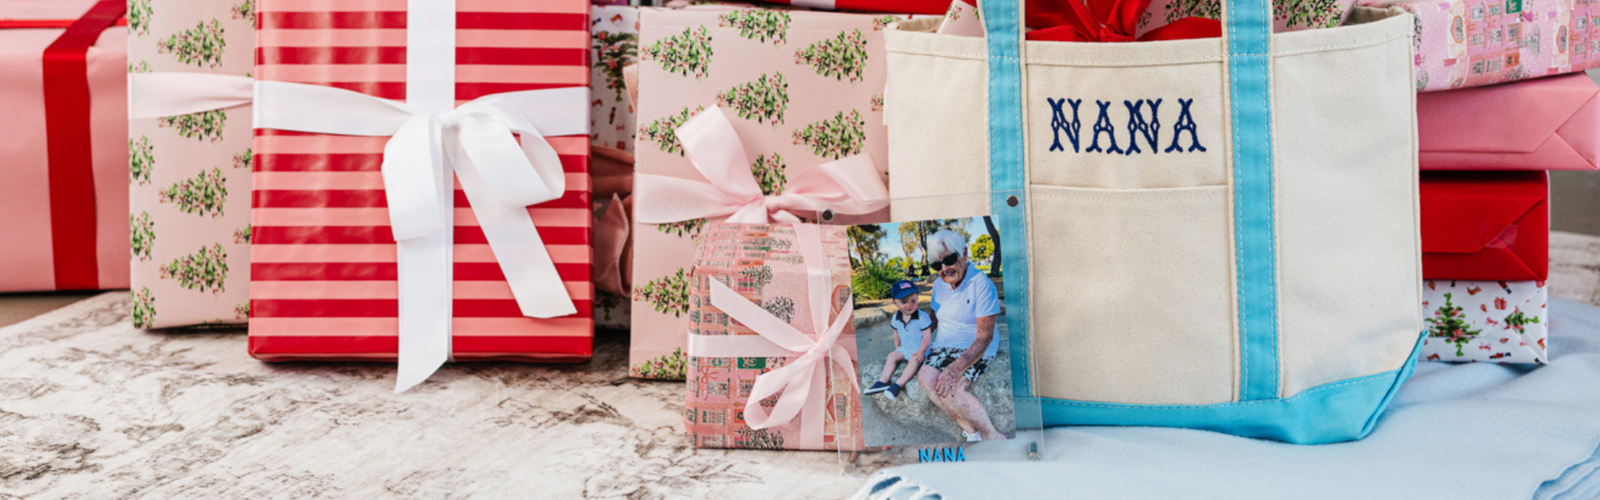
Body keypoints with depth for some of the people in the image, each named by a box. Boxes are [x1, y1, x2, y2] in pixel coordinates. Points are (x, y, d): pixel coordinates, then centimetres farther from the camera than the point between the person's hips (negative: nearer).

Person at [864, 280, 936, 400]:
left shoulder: (922, 317, -21)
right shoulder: (896, 318, -3)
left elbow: (926, 336, -19)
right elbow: (897, 334, 13)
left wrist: (921, 351, -24)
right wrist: (897, 348, 12)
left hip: (920, 349, -7)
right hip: (905, 348, 7)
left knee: (914, 360, -30)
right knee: (892, 356, -8)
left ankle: (898, 384, -36)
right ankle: (883, 381, -12)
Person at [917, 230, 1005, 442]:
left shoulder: (981, 284, -14)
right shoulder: (939, 284, 10)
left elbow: (984, 337, -19)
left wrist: (955, 369, -31)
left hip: (975, 351, -6)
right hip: (943, 346, 7)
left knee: (949, 388, -34)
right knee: (926, 378, -28)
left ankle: (993, 436, -20)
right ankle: (971, 432, -24)